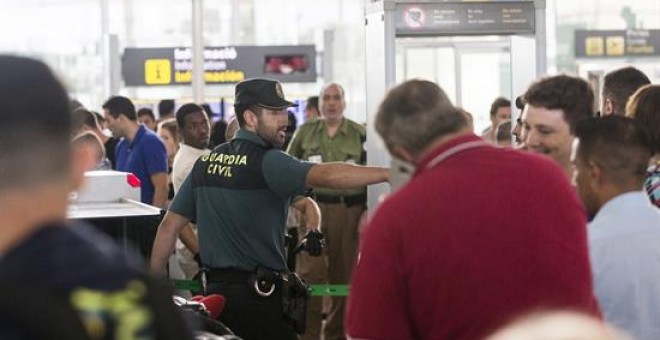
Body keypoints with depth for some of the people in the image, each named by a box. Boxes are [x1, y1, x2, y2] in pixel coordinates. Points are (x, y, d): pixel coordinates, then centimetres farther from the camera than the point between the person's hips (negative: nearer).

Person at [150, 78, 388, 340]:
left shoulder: (207, 162, 10)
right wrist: (388, 173, -30)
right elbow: (326, 175, -27)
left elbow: (169, 225, 11)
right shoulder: (266, 161, -13)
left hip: (215, 290, 8)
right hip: (258, 294, -8)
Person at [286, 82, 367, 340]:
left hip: (349, 210, 0)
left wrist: (367, 212, -5)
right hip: (313, 207, 0)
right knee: (310, 272, -8)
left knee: (343, 275, 7)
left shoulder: (359, 134, 3)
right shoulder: (305, 132, 8)